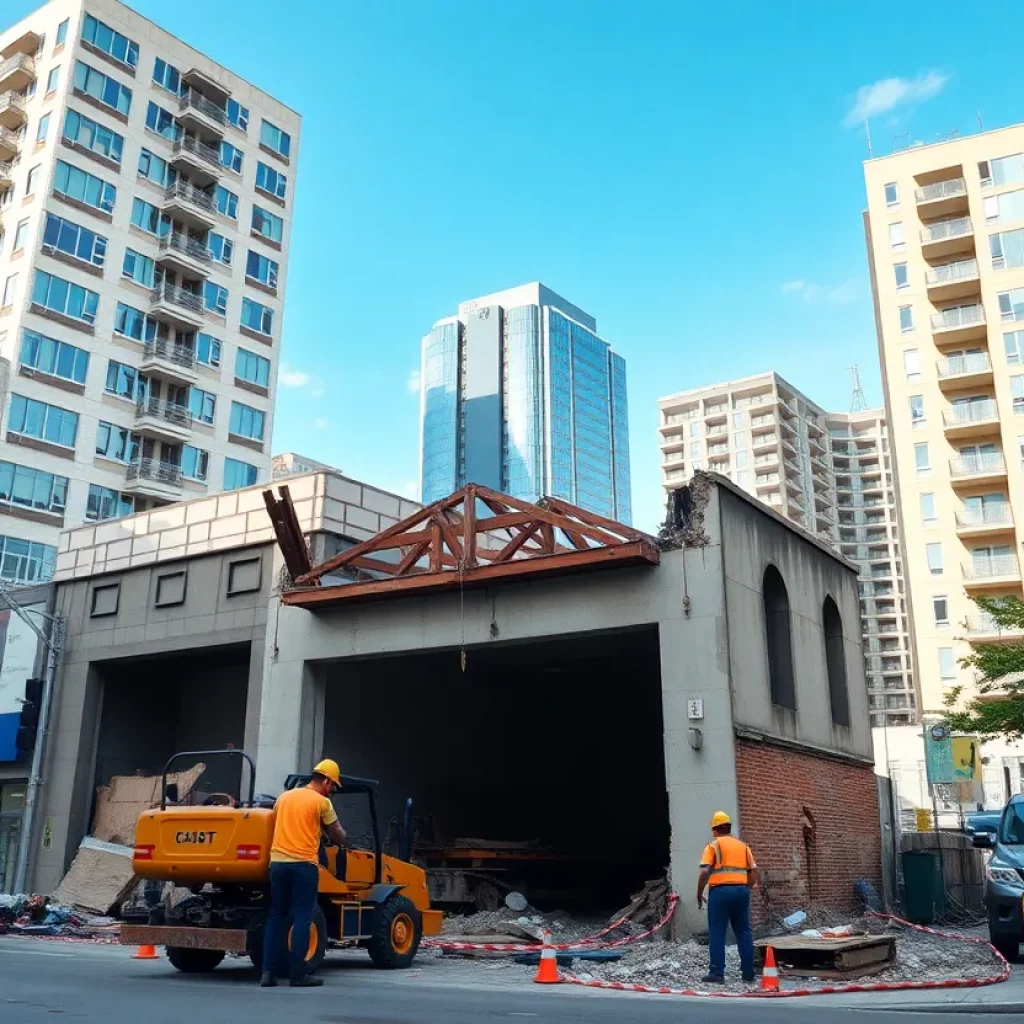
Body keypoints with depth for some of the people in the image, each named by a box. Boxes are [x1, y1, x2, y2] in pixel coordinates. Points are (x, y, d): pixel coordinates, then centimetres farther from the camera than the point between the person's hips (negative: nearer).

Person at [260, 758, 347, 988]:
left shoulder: (284, 797, 15)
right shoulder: (321, 802, -2)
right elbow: (338, 836, 4)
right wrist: (339, 842, 26)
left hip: (278, 862, 6)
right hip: (303, 864, -6)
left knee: (276, 916, 11)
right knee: (302, 919, -1)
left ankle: (268, 972, 8)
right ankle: (297, 974, 0)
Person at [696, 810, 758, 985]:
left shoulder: (713, 845, 0)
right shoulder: (743, 846, 15)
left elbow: (705, 872, -9)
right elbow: (754, 872, 12)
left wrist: (699, 893, 1)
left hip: (720, 891, -5)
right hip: (741, 890, 5)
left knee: (717, 933, 0)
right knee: (744, 932, 11)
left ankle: (717, 973, -3)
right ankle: (748, 972, 13)